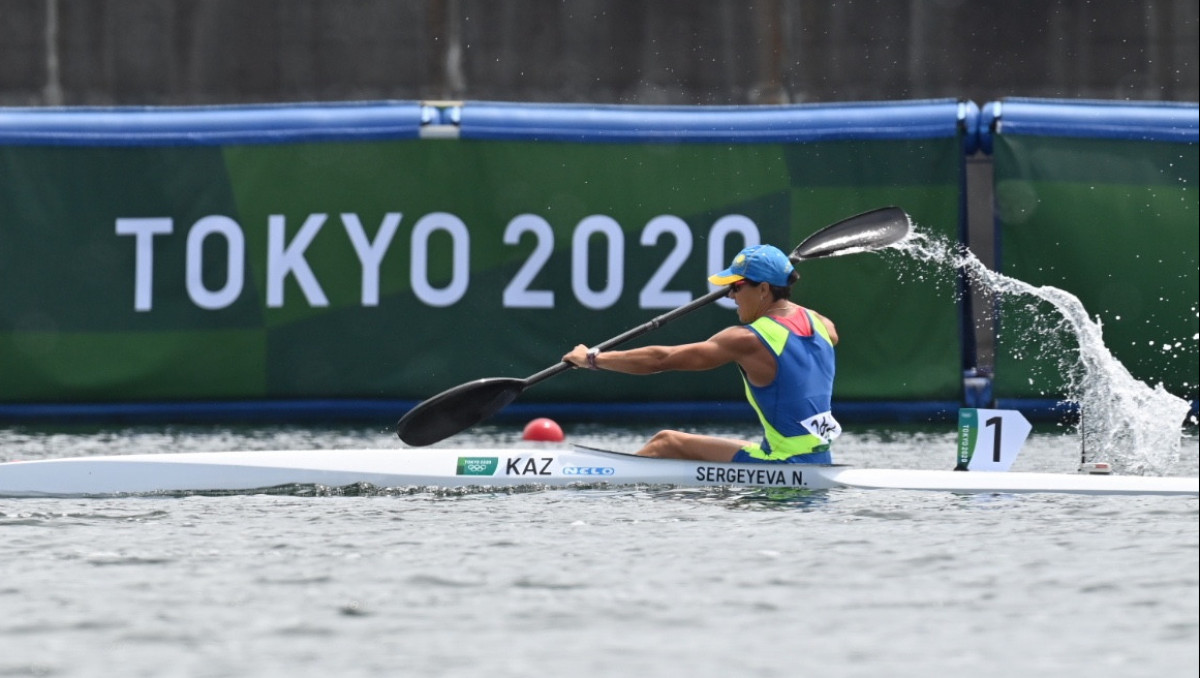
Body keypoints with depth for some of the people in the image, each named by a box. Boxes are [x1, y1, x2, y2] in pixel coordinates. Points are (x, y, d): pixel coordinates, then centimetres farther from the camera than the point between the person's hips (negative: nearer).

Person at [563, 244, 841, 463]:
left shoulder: (748, 340, -16)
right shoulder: (822, 326, 5)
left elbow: (660, 359, -13)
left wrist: (593, 359, -3)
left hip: (785, 466, -9)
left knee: (666, 443, 3)